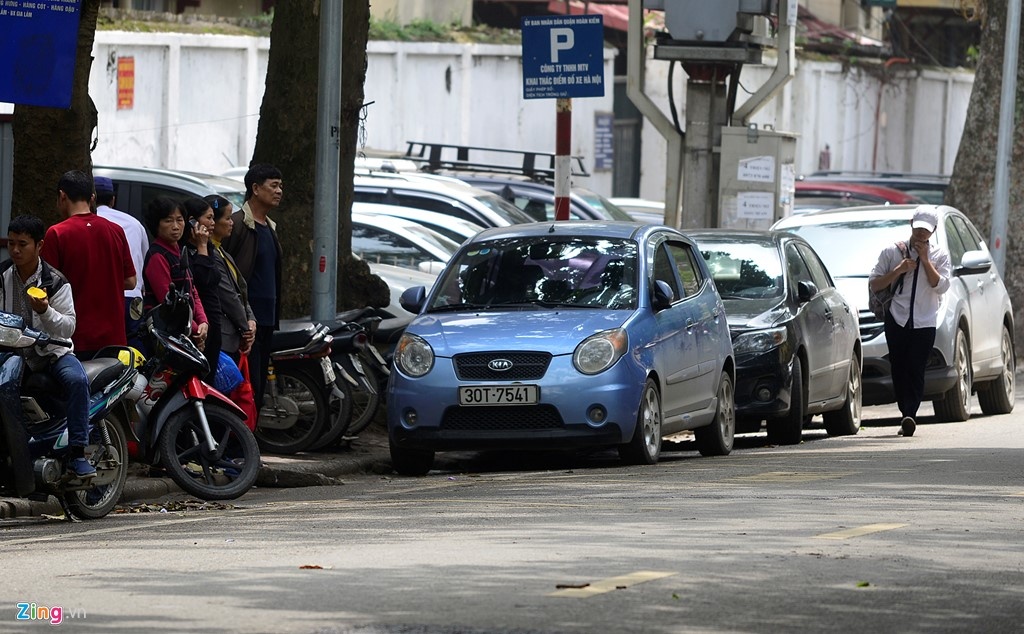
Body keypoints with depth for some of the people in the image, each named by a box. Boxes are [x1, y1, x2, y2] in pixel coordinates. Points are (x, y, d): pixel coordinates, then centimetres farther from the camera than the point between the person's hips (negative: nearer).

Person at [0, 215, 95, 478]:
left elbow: (68, 327, -9)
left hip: (49, 352, -3)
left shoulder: (55, 282, -6)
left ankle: (77, 454, -25)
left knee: (77, 379, -30)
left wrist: (45, 311, -27)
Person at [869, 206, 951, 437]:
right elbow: (874, 283, 4)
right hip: (896, 320, 1)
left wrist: (925, 260, -9)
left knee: (916, 372, -11)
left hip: (924, 323, -1)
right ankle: (907, 416, 10)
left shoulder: (939, 255, 7)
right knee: (899, 370, 1)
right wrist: (899, 270, -9)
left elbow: (941, 286, -6)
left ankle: (909, 416, -20)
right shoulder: (892, 251, 6)